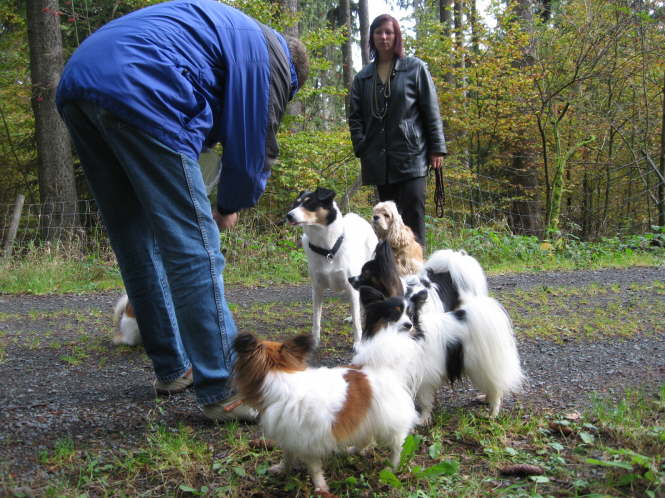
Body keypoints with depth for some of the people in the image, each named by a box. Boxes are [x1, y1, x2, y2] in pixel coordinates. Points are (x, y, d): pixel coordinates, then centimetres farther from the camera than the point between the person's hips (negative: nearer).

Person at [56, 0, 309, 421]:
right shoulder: (269, 55, 9)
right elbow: (256, 145, 6)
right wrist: (230, 206, 22)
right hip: (139, 92, -9)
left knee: (139, 245, 14)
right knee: (194, 247, -5)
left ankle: (172, 370, 25)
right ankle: (222, 393, -1)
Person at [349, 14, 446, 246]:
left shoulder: (415, 68, 5)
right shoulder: (363, 77, 14)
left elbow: (431, 111, 2)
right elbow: (355, 117, 12)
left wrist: (437, 148, -4)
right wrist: (362, 148, -2)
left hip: (411, 157, -3)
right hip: (379, 161, 4)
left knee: (412, 218, -10)